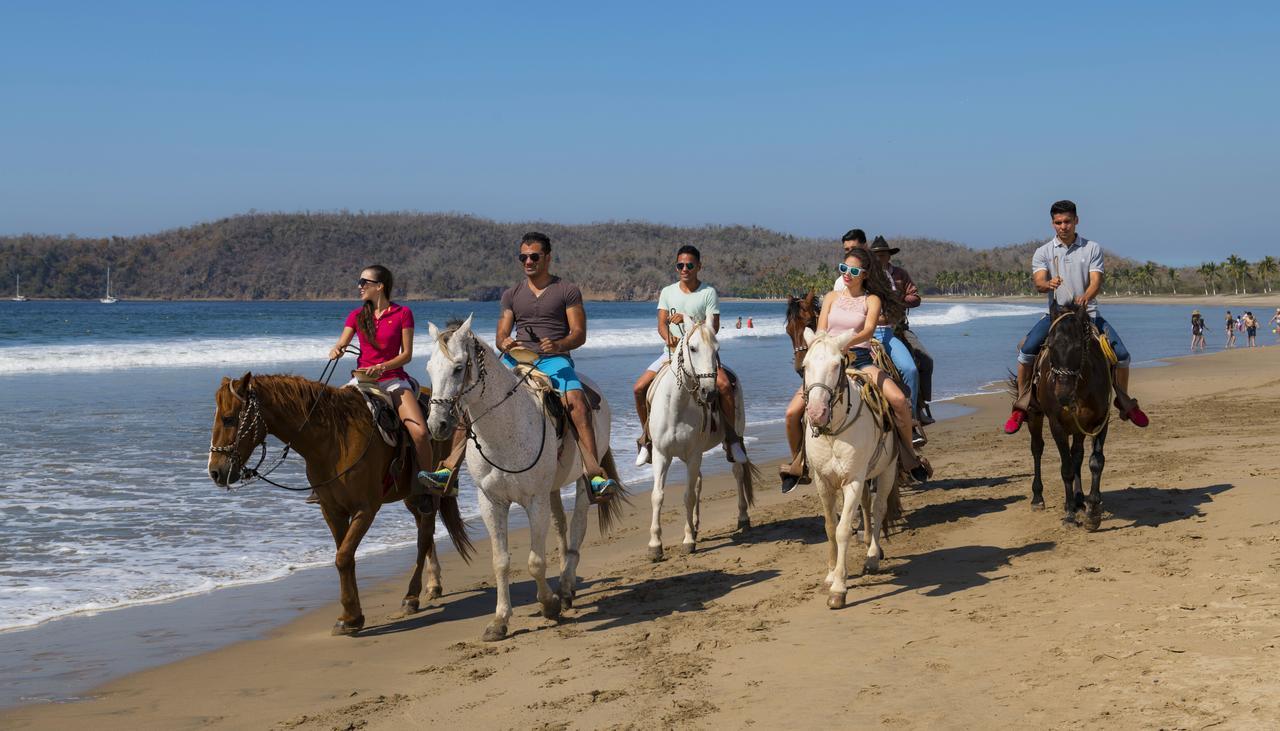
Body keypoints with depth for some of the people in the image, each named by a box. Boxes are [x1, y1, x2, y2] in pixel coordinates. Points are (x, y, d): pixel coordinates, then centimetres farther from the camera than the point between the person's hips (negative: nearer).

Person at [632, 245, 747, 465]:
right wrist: (669, 338, -20)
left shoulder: (708, 292, 0)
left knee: (724, 385, -29)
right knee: (640, 388, -12)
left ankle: (732, 439, -12)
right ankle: (647, 437, 6)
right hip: (672, 350, 3)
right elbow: (661, 324, 3)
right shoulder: (667, 292, 9)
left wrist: (686, 320, -20)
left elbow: (713, 327, -7)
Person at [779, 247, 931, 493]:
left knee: (898, 399, -28)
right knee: (793, 412, -15)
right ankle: (796, 464, 10)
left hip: (860, 360, -2)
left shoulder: (872, 300, 5)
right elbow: (820, 334, 5)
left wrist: (845, 343, -33)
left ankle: (910, 456, -7)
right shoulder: (832, 297, 13)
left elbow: (868, 330, -14)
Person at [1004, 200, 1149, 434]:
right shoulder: (1043, 252, 2)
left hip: (1088, 313, 1)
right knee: (1027, 351, -25)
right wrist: (1048, 284, -39)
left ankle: (1124, 402, 16)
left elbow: (1096, 282, -9)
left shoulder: (1092, 248, 2)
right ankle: (1021, 406, -12)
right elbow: (1038, 282, -14)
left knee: (1121, 354, -11)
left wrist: (1086, 296, -32)